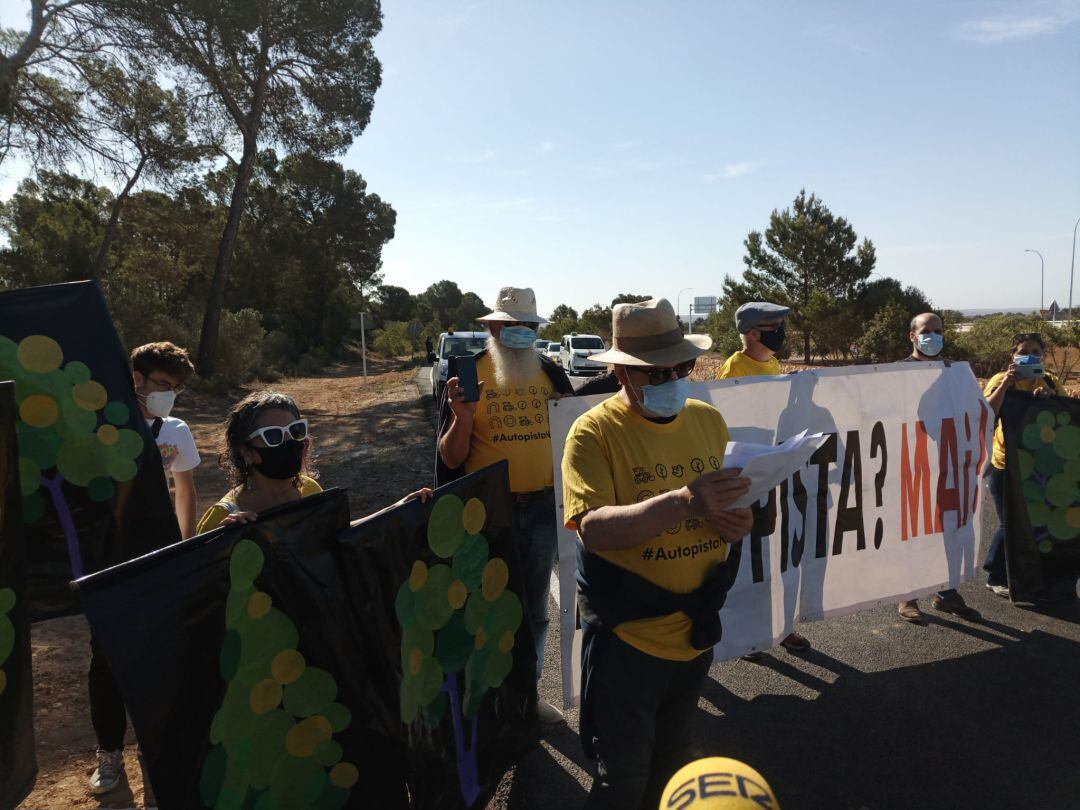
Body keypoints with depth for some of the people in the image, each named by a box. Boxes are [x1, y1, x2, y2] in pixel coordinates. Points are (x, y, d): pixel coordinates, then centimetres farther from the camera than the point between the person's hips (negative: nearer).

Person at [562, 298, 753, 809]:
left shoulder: (708, 420, 3)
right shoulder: (594, 431, -15)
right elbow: (593, 529, -26)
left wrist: (735, 519, -10)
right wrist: (684, 502, -38)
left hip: (695, 629, 6)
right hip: (627, 636, -5)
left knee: (670, 766, 24)